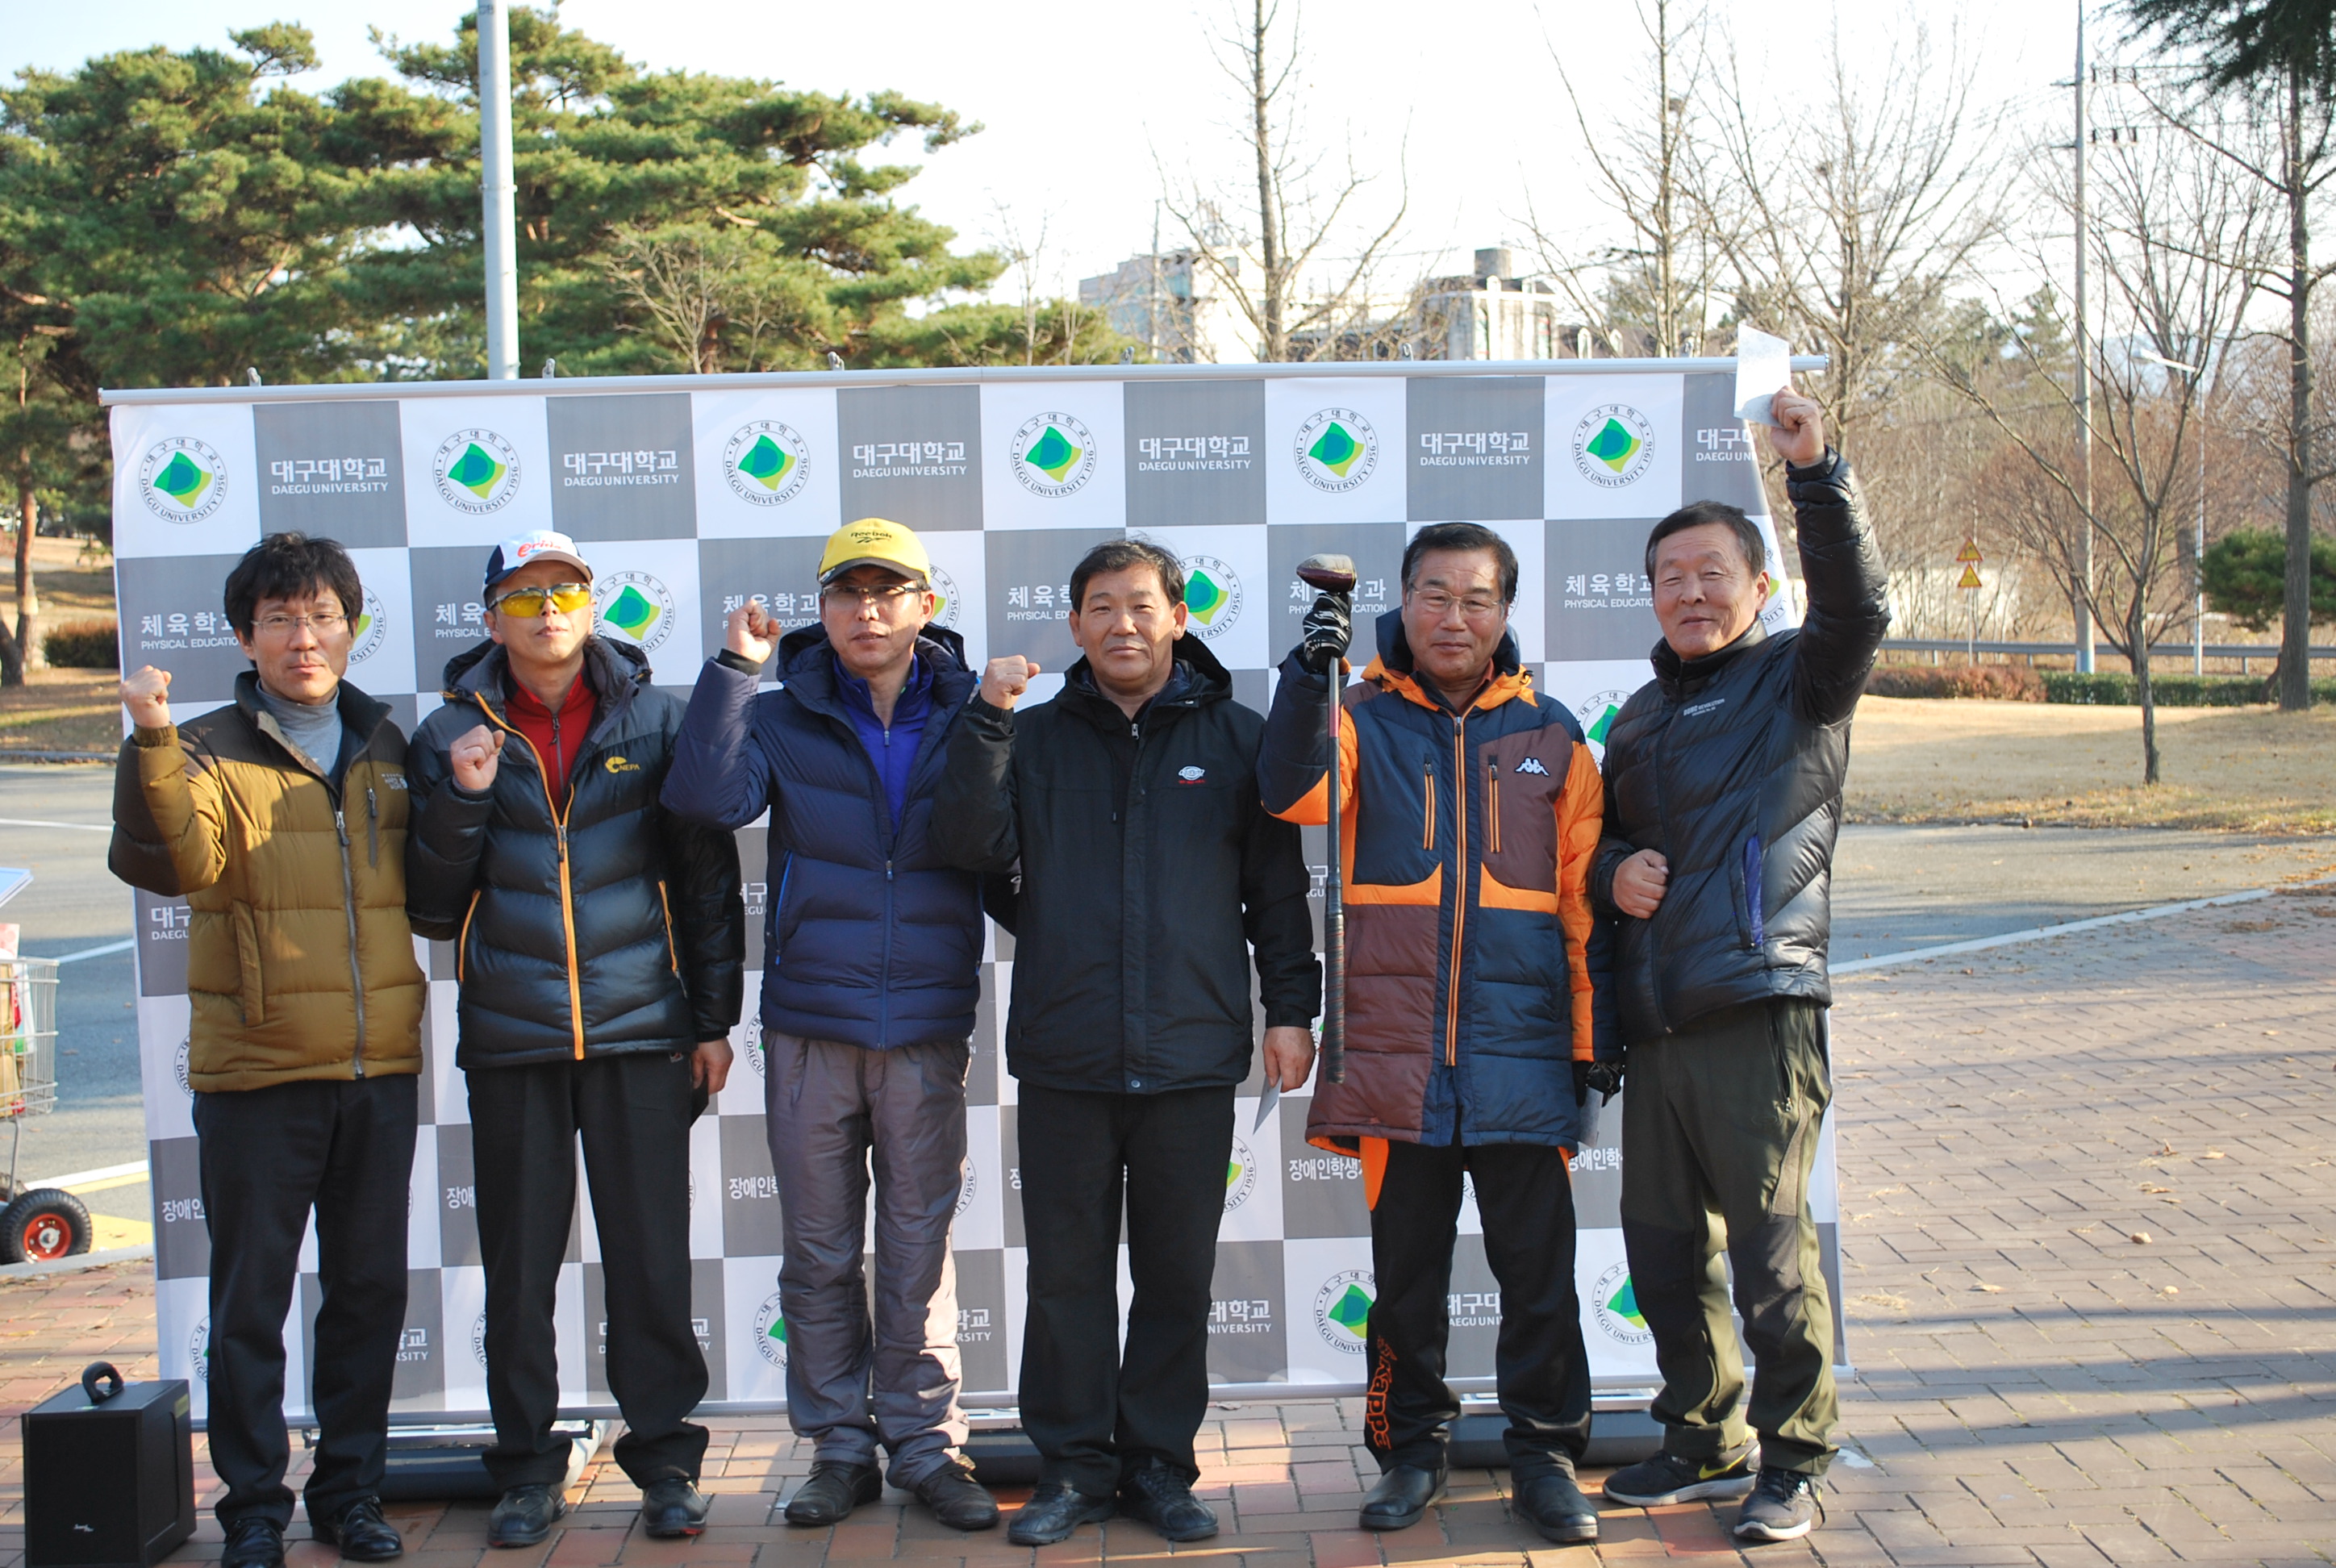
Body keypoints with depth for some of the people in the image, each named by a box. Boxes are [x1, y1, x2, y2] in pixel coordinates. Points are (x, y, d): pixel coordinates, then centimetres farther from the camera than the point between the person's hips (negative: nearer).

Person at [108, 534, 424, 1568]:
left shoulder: (386, 748, 12)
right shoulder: (210, 753, -2)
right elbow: (176, 863, -21)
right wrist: (152, 744, -33)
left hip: (379, 1068, 4)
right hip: (256, 1071, -4)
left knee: (370, 1289, 11)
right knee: (251, 1298, 3)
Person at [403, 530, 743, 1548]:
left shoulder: (655, 721, 5)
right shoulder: (454, 737, 7)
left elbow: (708, 879, 7)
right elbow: (432, 910, 5)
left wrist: (713, 1018, 4)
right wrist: (460, 801, -10)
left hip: (641, 1032, -1)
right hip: (510, 1040, 1)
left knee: (652, 1255, 3)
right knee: (518, 1262, 7)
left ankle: (665, 1459, 16)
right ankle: (527, 1468, 20)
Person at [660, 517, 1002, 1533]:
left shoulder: (965, 716, 5)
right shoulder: (784, 720, 4)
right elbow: (705, 798, -15)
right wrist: (733, 669, -14)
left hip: (928, 1029, 0)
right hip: (809, 1028, 1)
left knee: (920, 1250, 6)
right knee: (819, 1252, 8)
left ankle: (926, 1445, 18)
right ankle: (840, 1447, 21)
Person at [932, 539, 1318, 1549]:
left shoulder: (1234, 736, 6)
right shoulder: (1036, 739, 8)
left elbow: (1278, 886, 8)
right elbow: (972, 845, -6)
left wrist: (1291, 1007, 2)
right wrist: (985, 719, -13)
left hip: (1193, 1059, 0)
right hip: (1064, 1059, 1)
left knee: (1178, 1278, 8)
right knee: (1067, 1274, 7)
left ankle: (1160, 1465, 20)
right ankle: (1072, 1466, 19)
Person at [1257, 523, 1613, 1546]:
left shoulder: (1548, 735, 7)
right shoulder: (1364, 719, 4)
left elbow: (1585, 901, 8)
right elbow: (1294, 793, -17)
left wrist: (1594, 1041, 6)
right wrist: (1308, 678, -31)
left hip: (1521, 1053, 0)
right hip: (1397, 1051, 0)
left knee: (1537, 1268, 5)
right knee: (1406, 1268, 11)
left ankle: (1545, 1448, 21)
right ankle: (1411, 1449, 25)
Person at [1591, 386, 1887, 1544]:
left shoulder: (1796, 681, 1)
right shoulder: (1640, 715, 20)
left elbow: (1856, 604, -19)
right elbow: (1604, 840, 28)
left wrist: (1815, 474, -29)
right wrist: (1611, 874, 5)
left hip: (1758, 1013, -7)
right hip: (1655, 1022, 7)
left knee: (1770, 1254, -1)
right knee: (1662, 1246, 13)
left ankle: (1791, 1465, 14)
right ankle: (1704, 1445, 29)